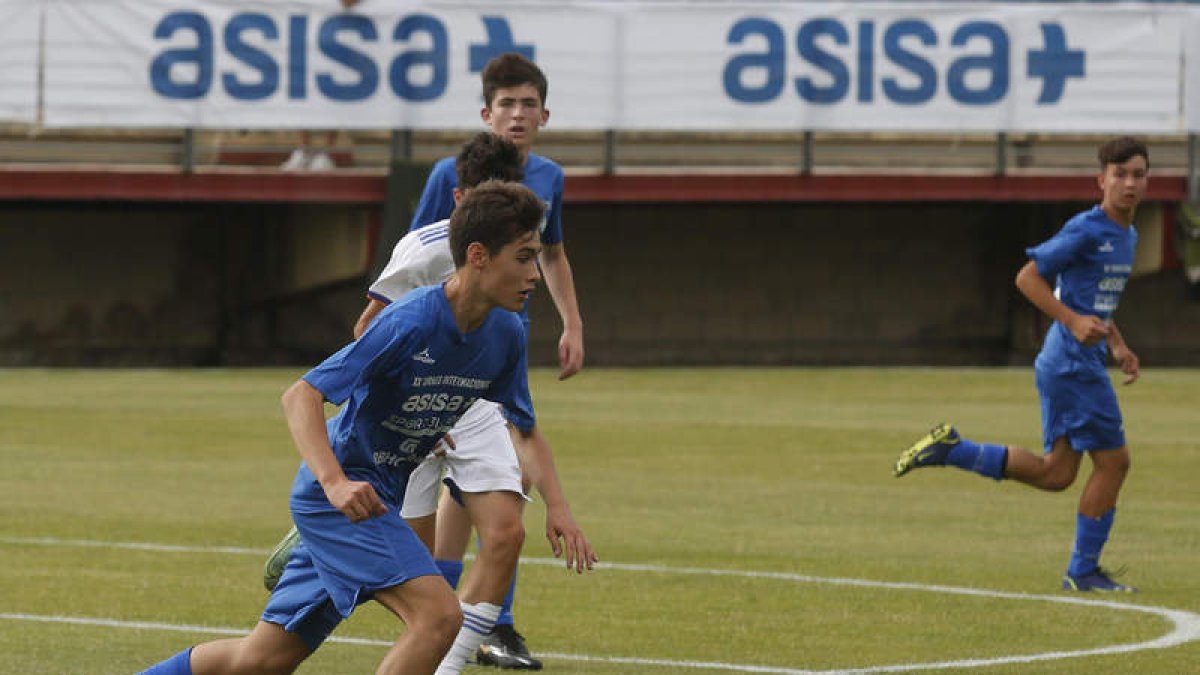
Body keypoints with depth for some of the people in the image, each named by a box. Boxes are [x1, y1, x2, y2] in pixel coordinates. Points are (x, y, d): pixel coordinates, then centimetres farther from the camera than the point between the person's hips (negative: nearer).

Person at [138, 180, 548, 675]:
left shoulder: (506, 335, 0)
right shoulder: (411, 323, -24)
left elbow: (523, 429, 16)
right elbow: (300, 396, -24)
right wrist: (334, 482, -39)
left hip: (381, 500, 8)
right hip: (337, 493, -8)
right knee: (439, 614, -25)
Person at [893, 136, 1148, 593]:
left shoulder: (1127, 235, 15)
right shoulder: (1086, 230, -13)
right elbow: (1028, 277, -14)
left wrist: (1118, 348, 15)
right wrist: (1074, 322, -22)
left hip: (1084, 361, 9)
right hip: (1073, 362, -9)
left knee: (1055, 474, 9)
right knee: (1113, 460, -5)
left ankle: (950, 449, 12)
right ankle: (1084, 571, 4)